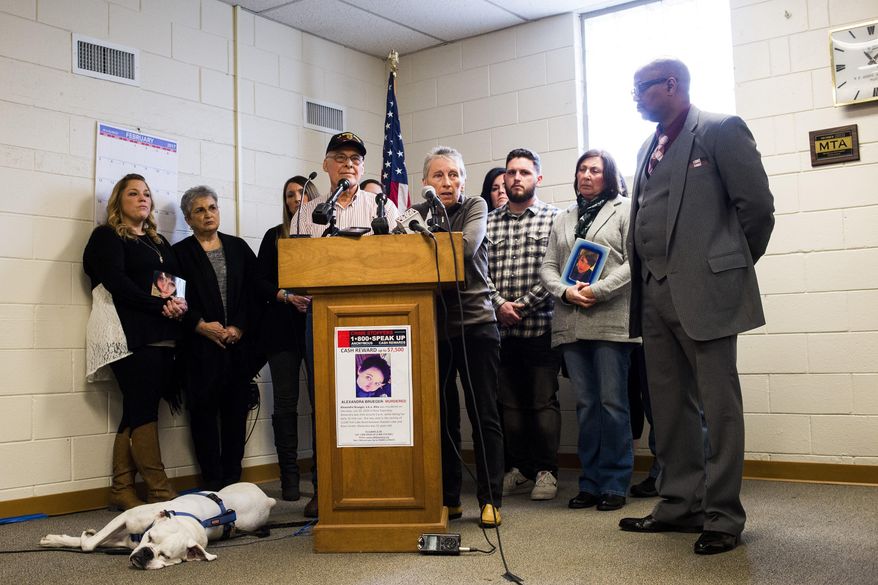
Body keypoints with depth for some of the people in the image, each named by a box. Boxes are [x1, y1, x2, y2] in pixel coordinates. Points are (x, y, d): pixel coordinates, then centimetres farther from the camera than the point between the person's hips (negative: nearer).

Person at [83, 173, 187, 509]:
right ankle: (160, 491, -8)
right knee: (143, 410, -8)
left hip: (161, 335, 6)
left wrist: (180, 303, -7)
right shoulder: (107, 237, 4)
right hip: (131, 336, -6)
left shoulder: (159, 241, 24)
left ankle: (121, 490, 8)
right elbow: (116, 282, -10)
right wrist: (161, 305, -16)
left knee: (136, 412, 5)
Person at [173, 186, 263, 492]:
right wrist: (200, 325, -12)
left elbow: (254, 292, 7)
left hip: (239, 343, 3)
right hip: (200, 346, -2)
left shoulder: (238, 248, 14)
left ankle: (232, 478, 12)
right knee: (204, 410, -2)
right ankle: (212, 481, 4)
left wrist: (241, 327, -5)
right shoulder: (180, 253, 6)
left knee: (236, 411, 4)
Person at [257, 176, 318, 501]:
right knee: (285, 402, 2)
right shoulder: (274, 237, 13)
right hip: (283, 327, 1)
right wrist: (287, 296, -10)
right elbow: (261, 282, 7)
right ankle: (289, 477, 8)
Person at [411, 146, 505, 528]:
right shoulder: (417, 213, 11)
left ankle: (490, 499, 7)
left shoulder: (476, 207, 3)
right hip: (433, 326, 2)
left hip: (475, 322, -2)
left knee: (484, 415, 0)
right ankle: (448, 498, 16)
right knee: (442, 417, 6)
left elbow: (467, 246, -16)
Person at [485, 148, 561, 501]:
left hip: (540, 325, -3)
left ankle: (546, 472, 9)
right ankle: (519, 469, 19)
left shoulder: (553, 218, 3)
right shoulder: (489, 222, 12)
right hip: (501, 327, 3)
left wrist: (525, 304, -12)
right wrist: (499, 303, -9)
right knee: (509, 402, 9)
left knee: (544, 402, 0)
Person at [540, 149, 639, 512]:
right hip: (571, 323, 4)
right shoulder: (562, 219, 20)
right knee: (585, 404, 7)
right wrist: (566, 292, -6)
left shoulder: (624, 210, 6)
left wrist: (598, 291, -14)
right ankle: (590, 483, 13)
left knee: (612, 403, -3)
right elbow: (547, 267, 14)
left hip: (611, 320, -4)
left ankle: (615, 484, 5)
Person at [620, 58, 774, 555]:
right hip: (656, 292, 8)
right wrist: (643, 277, 11)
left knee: (719, 406, 0)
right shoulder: (649, 148, 19)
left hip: (705, 290, -8)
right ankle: (680, 504, 23)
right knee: (669, 407, 12)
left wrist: (734, 266, 2)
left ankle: (723, 516, 8)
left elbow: (757, 205, -7)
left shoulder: (720, 129, -4)